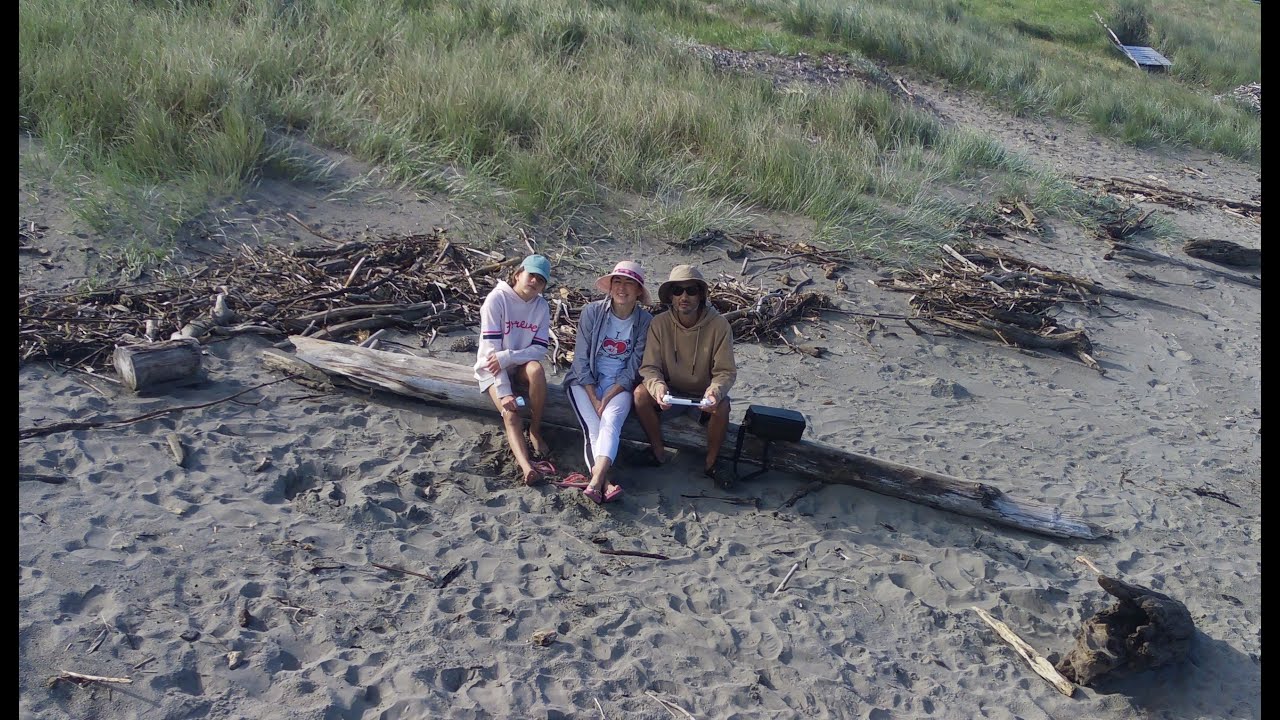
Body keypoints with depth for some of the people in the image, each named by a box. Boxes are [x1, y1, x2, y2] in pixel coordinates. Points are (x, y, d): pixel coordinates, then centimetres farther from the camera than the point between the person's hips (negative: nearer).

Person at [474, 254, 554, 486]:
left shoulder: (541, 307, -3)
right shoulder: (497, 299, -15)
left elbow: (540, 350, -10)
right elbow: (491, 348, -20)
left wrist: (507, 357, -27)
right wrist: (503, 391, -27)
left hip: (520, 367, 3)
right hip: (493, 369, -3)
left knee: (536, 369, -32)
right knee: (510, 412, -27)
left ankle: (535, 430, -16)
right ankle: (526, 465, -47)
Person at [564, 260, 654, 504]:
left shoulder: (645, 321, -4)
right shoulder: (592, 312, -6)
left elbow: (633, 367, -4)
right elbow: (581, 359, -5)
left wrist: (608, 397, -15)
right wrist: (594, 398, -13)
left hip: (620, 385, 0)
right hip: (585, 381, 1)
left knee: (611, 422, -29)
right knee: (593, 427, -24)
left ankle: (596, 481, -48)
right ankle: (606, 482, -39)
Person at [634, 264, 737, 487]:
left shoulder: (719, 325, -17)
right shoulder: (659, 323, -14)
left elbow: (726, 371, -15)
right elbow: (649, 367, -14)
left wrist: (715, 390, -38)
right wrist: (657, 386, -38)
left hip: (703, 395, -1)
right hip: (670, 393, 1)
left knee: (722, 405, -33)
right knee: (641, 393, -27)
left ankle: (711, 462, -8)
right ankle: (658, 452, -8)